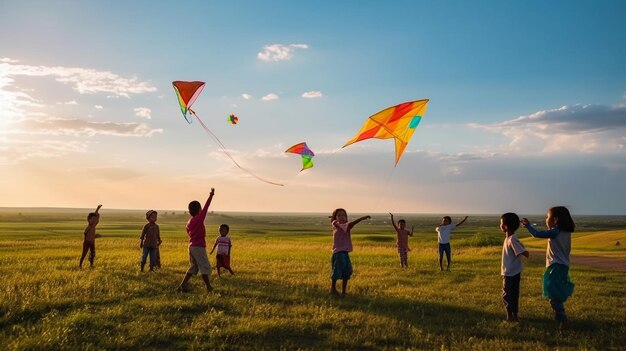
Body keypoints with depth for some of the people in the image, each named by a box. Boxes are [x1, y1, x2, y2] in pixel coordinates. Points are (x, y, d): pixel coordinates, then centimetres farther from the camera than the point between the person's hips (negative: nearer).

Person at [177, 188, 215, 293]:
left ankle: (182, 285, 13)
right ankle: (209, 287, 3)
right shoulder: (199, 218, -14)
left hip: (192, 246, 8)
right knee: (205, 267, 0)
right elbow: (206, 207, -15)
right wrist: (211, 195, -13)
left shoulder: (189, 222, 9)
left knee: (193, 267, 16)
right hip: (199, 247, -8)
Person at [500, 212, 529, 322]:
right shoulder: (509, 238, 7)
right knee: (513, 295, 16)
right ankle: (514, 316, 24)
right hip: (513, 272, 9)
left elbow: (525, 253, -23)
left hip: (510, 273, -9)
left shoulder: (512, 239, -22)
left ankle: (510, 317, 4)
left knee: (507, 295, -1)